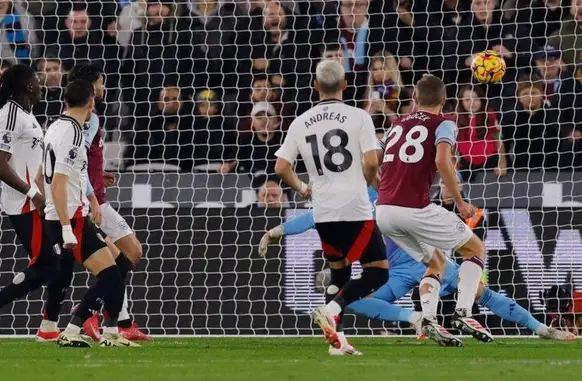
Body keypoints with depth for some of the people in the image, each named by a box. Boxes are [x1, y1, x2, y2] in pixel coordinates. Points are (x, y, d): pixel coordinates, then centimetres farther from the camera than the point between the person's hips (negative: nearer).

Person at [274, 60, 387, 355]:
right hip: (355, 209, -5)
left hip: (322, 213, 5)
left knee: (339, 272, 20)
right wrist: (364, 185, 9)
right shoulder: (358, 117, -5)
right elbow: (371, 162, -12)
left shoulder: (301, 123, 6)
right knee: (378, 271, 2)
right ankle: (332, 309, -21)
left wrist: (302, 189, 22)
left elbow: (281, 167, 3)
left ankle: (337, 339, 10)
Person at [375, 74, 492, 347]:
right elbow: (442, 161, -15)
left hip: (383, 211, 6)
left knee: (436, 263, 24)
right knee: (476, 249, 13)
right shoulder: (443, 125, 3)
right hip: (415, 209, -6)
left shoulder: (397, 125, 21)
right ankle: (463, 312, -4)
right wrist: (460, 203, -8)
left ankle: (429, 319, 0)